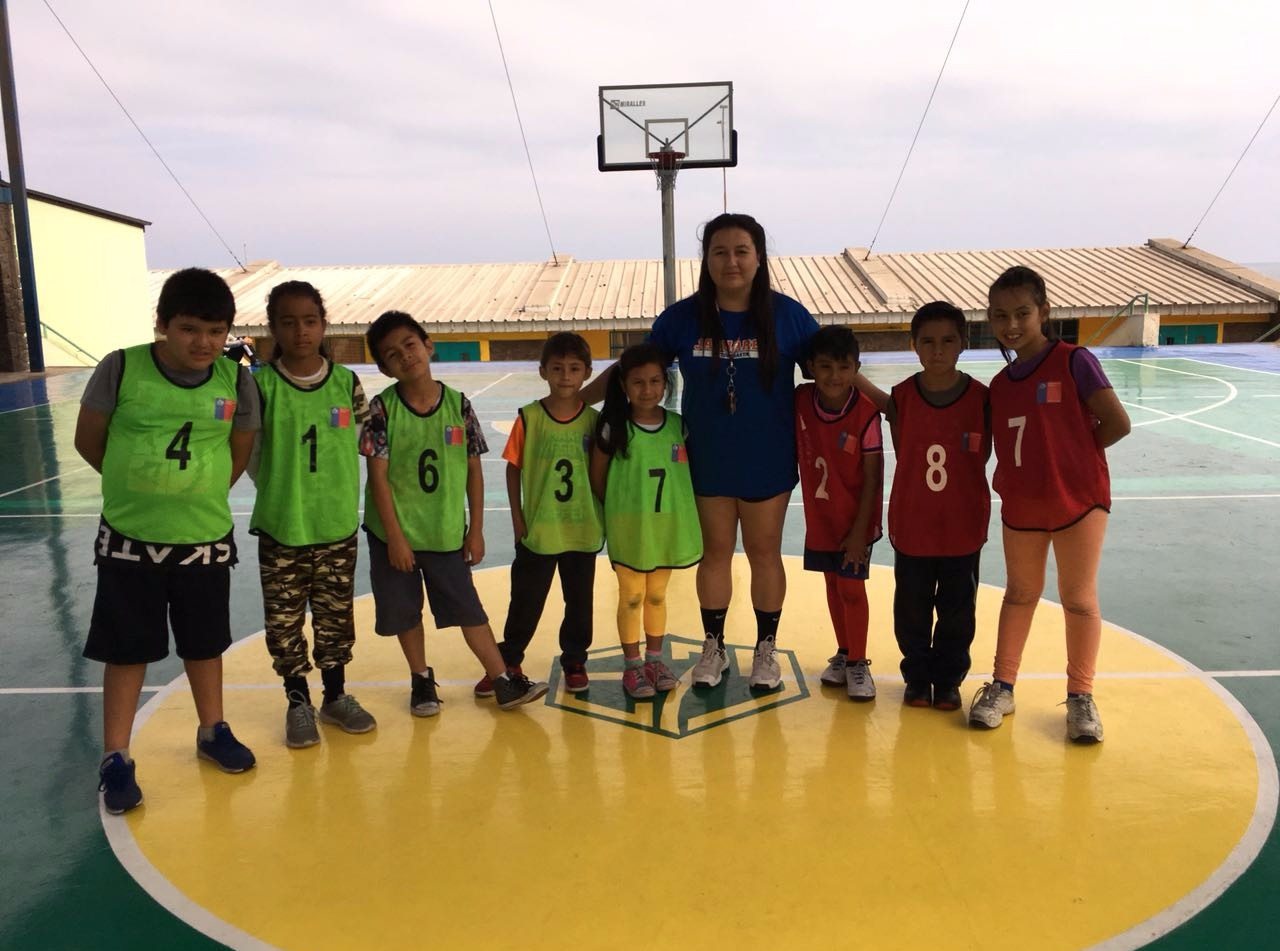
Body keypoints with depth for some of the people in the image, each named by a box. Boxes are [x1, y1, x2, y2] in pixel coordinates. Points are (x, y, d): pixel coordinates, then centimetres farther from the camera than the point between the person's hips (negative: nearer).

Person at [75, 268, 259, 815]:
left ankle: (212, 732, 37)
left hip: (206, 539, 2)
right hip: (129, 539, -2)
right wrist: (138, 487, 6)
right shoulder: (121, 369, -13)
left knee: (205, 644, 17)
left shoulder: (236, 381, -8)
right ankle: (116, 759, 22)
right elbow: (88, 442, -1)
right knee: (127, 649, 8)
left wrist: (199, 495, 3)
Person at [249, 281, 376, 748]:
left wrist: (336, 493, 7)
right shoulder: (260, 384, -8)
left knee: (336, 616, 13)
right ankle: (298, 702, 26)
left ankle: (336, 696, 31)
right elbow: (250, 454, 0)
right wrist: (278, 493, 4)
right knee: (284, 619, 8)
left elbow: (364, 443, 7)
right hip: (280, 527, -1)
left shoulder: (347, 383, -3)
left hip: (337, 525, 2)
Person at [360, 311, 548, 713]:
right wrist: (394, 537, -12)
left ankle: (504, 681, 16)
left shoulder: (458, 404, -5)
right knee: (406, 610, 12)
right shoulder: (382, 408, -10)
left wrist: (475, 530, 0)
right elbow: (378, 476, -10)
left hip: (447, 532, 1)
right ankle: (421, 680, 32)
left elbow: (473, 471, 0)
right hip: (394, 533, 0)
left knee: (469, 608, 7)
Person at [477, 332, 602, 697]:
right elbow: (513, 468, -1)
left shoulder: (593, 420, -3)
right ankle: (507, 661, 26)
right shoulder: (529, 418, -7)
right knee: (526, 601, 10)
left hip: (583, 530, 1)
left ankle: (574, 661, 31)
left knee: (580, 600, 13)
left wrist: (603, 517, 2)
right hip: (538, 529, -1)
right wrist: (517, 517, -3)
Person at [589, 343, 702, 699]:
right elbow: (597, 477, -2)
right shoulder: (613, 427, -9)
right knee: (631, 597, 8)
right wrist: (616, 511, 2)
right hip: (628, 529, -2)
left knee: (657, 595, 16)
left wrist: (682, 507, -1)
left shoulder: (678, 425, -2)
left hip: (668, 528, 3)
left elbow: (688, 469, 7)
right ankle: (632, 665, 21)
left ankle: (655, 659, 31)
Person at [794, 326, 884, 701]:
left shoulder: (866, 413, -20)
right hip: (820, 518, 4)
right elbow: (795, 449, 7)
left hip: (854, 521, -4)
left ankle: (857, 662, 17)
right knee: (833, 584, 16)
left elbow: (872, 477, -16)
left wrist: (859, 530, -15)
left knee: (852, 588, 1)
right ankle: (843, 653, 32)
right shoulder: (801, 400, -9)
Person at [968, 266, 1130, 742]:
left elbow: (1117, 424, -13)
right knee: (1020, 593, 16)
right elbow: (1004, 446, 11)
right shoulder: (1000, 384, 6)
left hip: (1078, 501, -5)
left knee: (1079, 599, 6)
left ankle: (1081, 696, 20)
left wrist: (1072, 457, -6)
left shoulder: (1074, 362, -10)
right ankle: (1002, 686, 26)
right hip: (1020, 507, 5)